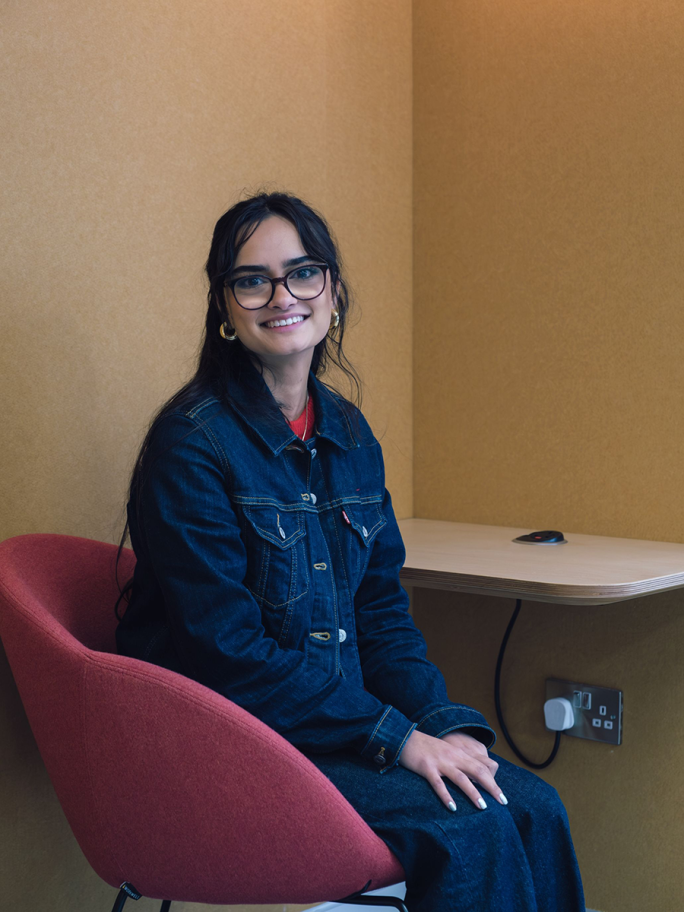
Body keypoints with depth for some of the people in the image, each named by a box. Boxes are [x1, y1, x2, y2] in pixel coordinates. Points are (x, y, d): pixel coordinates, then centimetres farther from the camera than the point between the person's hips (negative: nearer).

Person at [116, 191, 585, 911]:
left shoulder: (349, 434, 9)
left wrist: (445, 723, -6)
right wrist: (397, 737, -19)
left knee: (534, 810, -14)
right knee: (473, 829, -21)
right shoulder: (192, 443, -14)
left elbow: (381, 609, 11)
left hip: (342, 722, 7)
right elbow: (227, 652, -18)